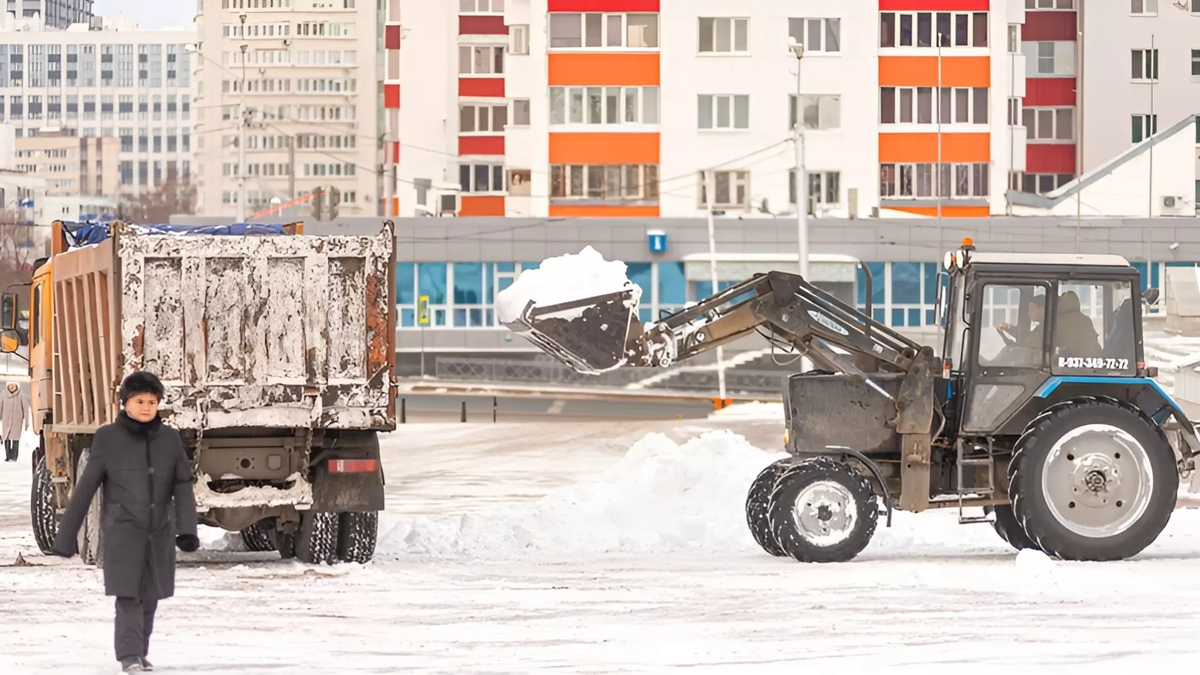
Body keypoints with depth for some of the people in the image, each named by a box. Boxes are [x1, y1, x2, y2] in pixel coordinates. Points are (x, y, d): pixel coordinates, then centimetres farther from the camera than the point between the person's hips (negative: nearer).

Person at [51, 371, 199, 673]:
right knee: (128, 595, -13)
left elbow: (183, 486, -1)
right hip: (123, 531, -3)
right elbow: (85, 488, -4)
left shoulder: (169, 438, 1)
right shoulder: (108, 438, -6)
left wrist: (187, 529, -14)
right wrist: (66, 534, -3)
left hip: (159, 532, 3)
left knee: (149, 595, 8)